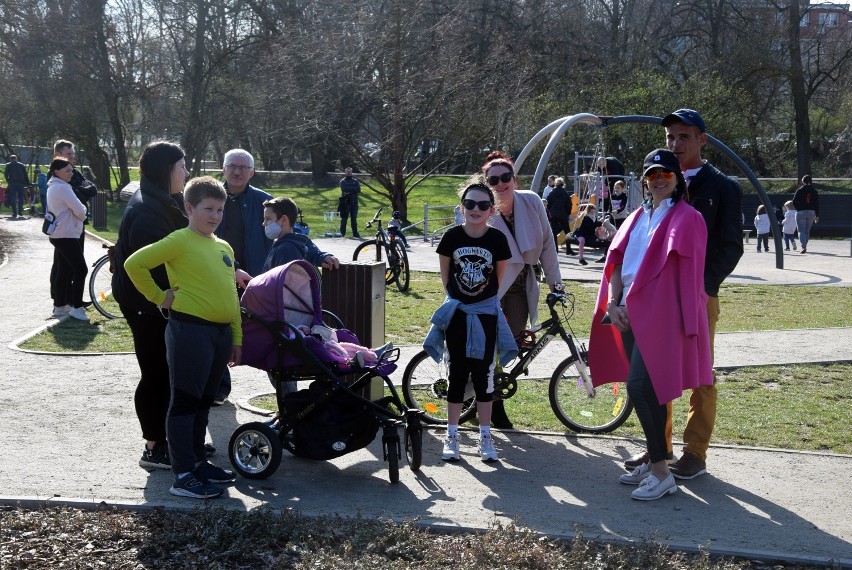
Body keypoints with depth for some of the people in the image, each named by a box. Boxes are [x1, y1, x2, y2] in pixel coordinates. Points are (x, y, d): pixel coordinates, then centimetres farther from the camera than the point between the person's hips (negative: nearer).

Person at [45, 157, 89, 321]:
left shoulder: (53, 187, 17)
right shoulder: (62, 187, -17)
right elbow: (79, 210, -17)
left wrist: (80, 213, 4)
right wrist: (83, 215, 3)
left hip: (60, 235, 10)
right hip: (67, 235, -10)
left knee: (63, 270, 13)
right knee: (81, 270, -8)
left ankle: (59, 306, 18)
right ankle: (76, 307, -7)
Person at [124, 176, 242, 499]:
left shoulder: (224, 248, 14)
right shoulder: (180, 241, -8)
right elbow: (135, 264, -12)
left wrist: (236, 338, 16)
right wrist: (159, 296, -6)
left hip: (221, 332, 8)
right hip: (190, 329, -7)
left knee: (203, 403, 17)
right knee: (184, 403, -1)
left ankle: (198, 462, 29)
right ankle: (183, 476, 3)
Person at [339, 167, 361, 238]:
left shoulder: (355, 181, 14)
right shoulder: (342, 181, 5)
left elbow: (358, 190, -1)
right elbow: (344, 189, -13)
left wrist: (348, 191, -10)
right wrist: (353, 189, -11)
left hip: (354, 202, 3)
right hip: (345, 201, -3)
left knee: (354, 218, 6)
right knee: (344, 217, -5)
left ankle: (355, 233, 9)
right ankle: (342, 233, -3)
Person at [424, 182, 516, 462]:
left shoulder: (497, 239, -8)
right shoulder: (452, 236, -7)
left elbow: (500, 277, 5)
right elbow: (445, 275, 6)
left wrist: (487, 299, 11)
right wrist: (457, 297, 8)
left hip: (486, 313, 0)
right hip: (457, 313, 0)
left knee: (483, 374, 4)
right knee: (458, 374, 4)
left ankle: (485, 436, 14)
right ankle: (451, 436, 12)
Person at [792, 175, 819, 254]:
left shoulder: (799, 190, -5)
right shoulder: (814, 191, 5)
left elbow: (794, 202, -9)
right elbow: (817, 204, 5)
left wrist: (798, 209, 7)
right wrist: (817, 216, 9)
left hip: (801, 212, -4)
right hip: (811, 212, 4)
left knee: (801, 231, -3)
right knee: (807, 231, 17)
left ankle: (804, 247, -21)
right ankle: (805, 246, 25)